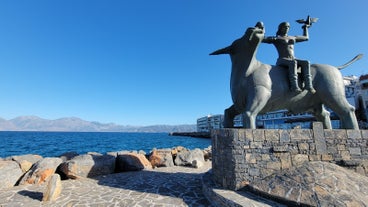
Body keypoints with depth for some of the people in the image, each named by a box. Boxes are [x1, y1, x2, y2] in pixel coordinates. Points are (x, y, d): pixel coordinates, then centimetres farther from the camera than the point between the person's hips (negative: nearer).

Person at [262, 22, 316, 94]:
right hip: (282, 61, -6)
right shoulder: (275, 38, 10)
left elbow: (306, 37, 45)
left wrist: (305, 27, 52)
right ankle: (294, 86, -46)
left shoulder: (293, 38, 29)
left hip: (293, 60, 6)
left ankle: (308, 85, -33)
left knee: (306, 63, -24)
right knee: (293, 62, -37)